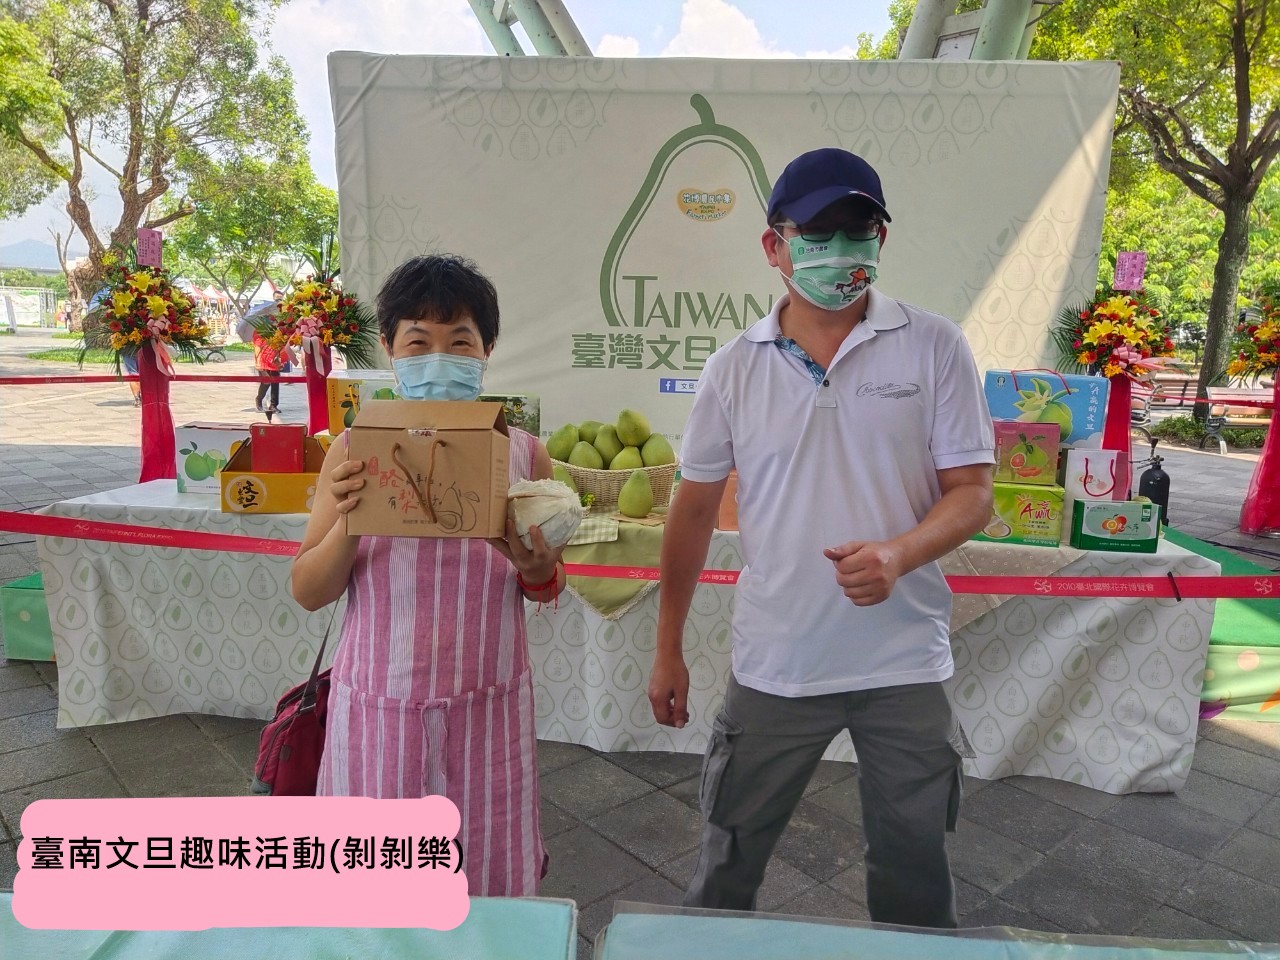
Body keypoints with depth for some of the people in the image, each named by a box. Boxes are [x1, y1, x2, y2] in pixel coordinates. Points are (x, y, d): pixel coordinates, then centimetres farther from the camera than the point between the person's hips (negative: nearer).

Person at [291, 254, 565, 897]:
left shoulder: (522, 453, -3)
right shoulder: (354, 452, -4)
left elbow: (550, 588, 7)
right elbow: (308, 593, 0)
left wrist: (538, 571, -16)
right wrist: (345, 524, -19)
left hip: (486, 704, 0)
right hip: (378, 704, 0)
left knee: (489, 879, 14)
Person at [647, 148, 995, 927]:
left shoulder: (935, 348, -5)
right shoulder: (736, 368, -1)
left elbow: (973, 493, -4)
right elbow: (695, 512, 4)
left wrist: (897, 554, -26)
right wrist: (669, 650, 7)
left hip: (905, 664, 0)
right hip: (773, 666, 1)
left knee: (916, 877, 17)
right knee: (729, 865, 16)